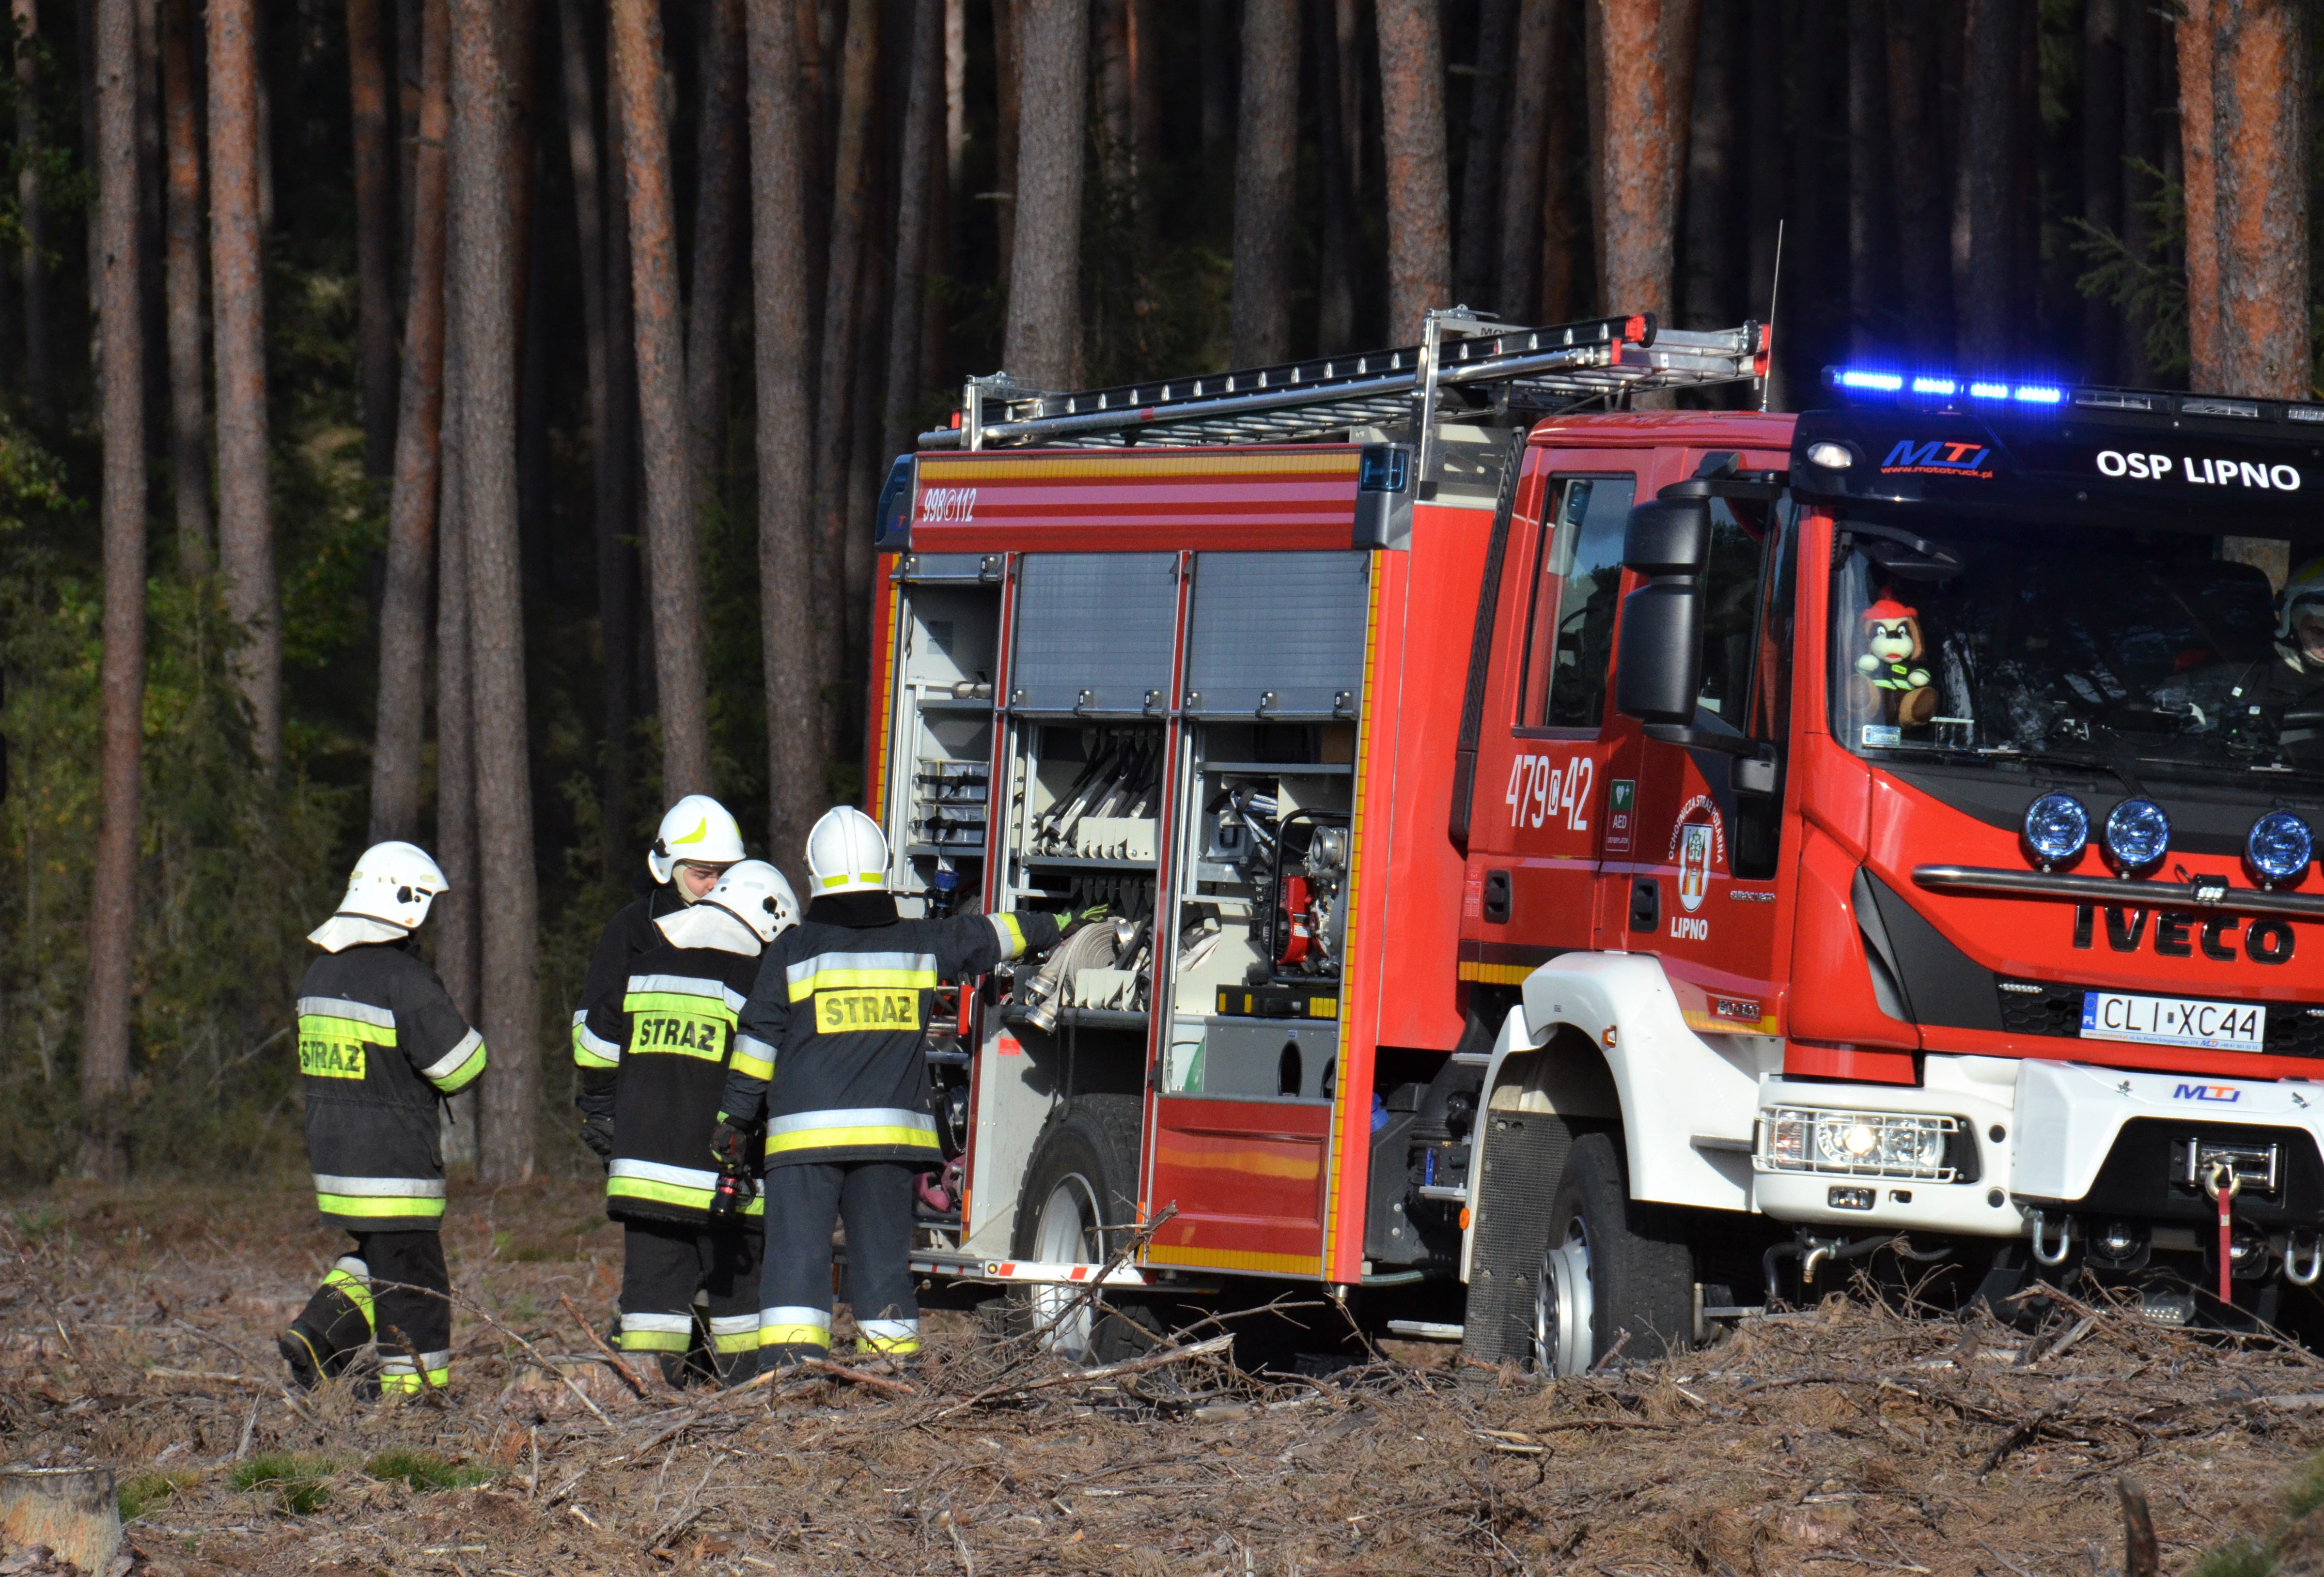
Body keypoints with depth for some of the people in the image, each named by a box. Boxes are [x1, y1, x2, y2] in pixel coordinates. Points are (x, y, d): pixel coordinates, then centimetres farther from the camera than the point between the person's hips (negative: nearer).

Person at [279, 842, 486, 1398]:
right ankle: (410, 1385, 3)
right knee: (411, 1272, 0)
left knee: (377, 1259, 21)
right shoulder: (402, 977, -17)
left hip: (329, 1147, 8)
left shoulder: (320, 972, 10)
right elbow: (459, 1063, -15)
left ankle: (316, 1336, 7)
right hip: (393, 1158, -8)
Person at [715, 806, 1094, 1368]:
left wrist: (735, 1117, 9)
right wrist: (1057, 927, 37)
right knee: (884, 1253, 10)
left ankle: (790, 1369, -14)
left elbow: (758, 1040, 1)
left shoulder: (794, 950, -1)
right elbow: (994, 935, 21)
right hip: (892, 1128, 3)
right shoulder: (921, 943, 6)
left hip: (806, 1131, -2)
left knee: (797, 1250, -4)